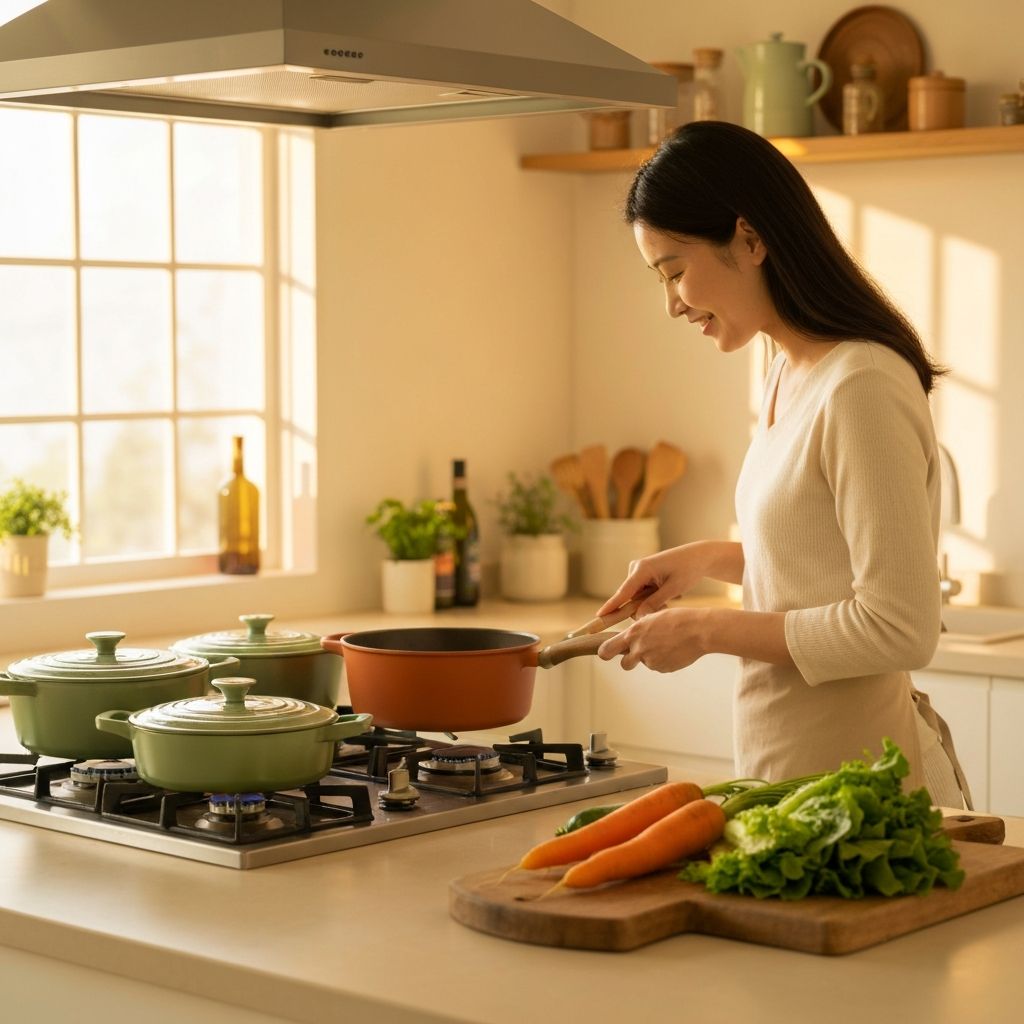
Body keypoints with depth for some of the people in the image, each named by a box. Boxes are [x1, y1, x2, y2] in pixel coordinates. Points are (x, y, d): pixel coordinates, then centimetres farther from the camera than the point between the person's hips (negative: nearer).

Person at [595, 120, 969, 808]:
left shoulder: (863, 388, -20)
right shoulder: (791, 374, 9)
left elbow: (900, 627, -22)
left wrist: (709, 630, -16)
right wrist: (708, 558, 7)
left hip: (851, 782, -8)